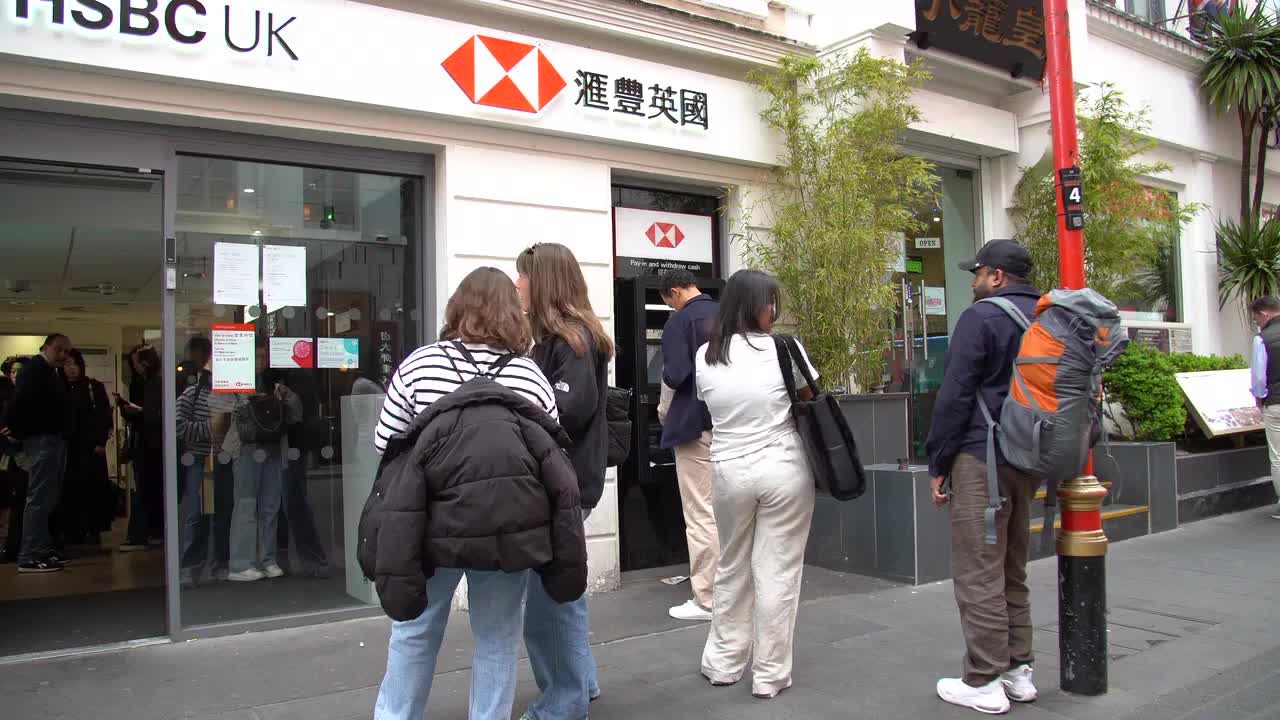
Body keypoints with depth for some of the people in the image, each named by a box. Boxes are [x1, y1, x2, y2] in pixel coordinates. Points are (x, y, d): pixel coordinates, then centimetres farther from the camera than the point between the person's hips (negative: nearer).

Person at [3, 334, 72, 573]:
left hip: (56, 440, 10)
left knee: (49, 498, 14)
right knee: (39, 498, -9)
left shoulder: (55, 372, 18)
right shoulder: (35, 368, -9)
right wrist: (14, 430, -14)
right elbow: (21, 399, -21)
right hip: (41, 439, -10)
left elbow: (56, 405, 15)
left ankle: (43, 549, 22)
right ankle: (29, 557, -6)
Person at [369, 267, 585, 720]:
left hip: (434, 521, 1)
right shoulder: (530, 373, 2)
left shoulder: (420, 362, 1)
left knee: (414, 632, 20)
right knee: (497, 640, 16)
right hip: (509, 523, 0)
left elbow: (385, 443, 4)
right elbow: (551, 453, 3)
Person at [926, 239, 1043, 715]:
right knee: (1012, 569, 17)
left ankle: (983, 683, 2)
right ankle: (1018, 670, 23)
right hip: (1028, 460, 9)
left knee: (978, 573, -3)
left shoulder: (981, 317, -10)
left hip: (981, 460, -8)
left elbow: (954, 397, -14)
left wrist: (937, 464, -7)